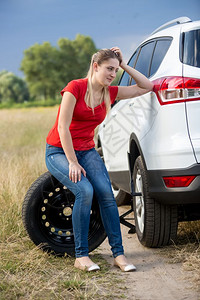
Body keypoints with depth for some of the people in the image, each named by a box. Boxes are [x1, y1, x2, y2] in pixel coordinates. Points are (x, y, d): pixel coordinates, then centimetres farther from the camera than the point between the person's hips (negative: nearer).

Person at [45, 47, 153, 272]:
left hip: (86, 151, 5)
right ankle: (81, 256, -19)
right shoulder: (75, 87, -14)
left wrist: (124, 65, 0)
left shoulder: (110, 93, 4)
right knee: (85, 191, -28)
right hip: (59, 151, -5)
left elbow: (146, 87, 10)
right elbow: (63, 128, -17)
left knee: (106, 193, -19)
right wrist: (73, 163, -19)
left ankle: (118, 253, -14)